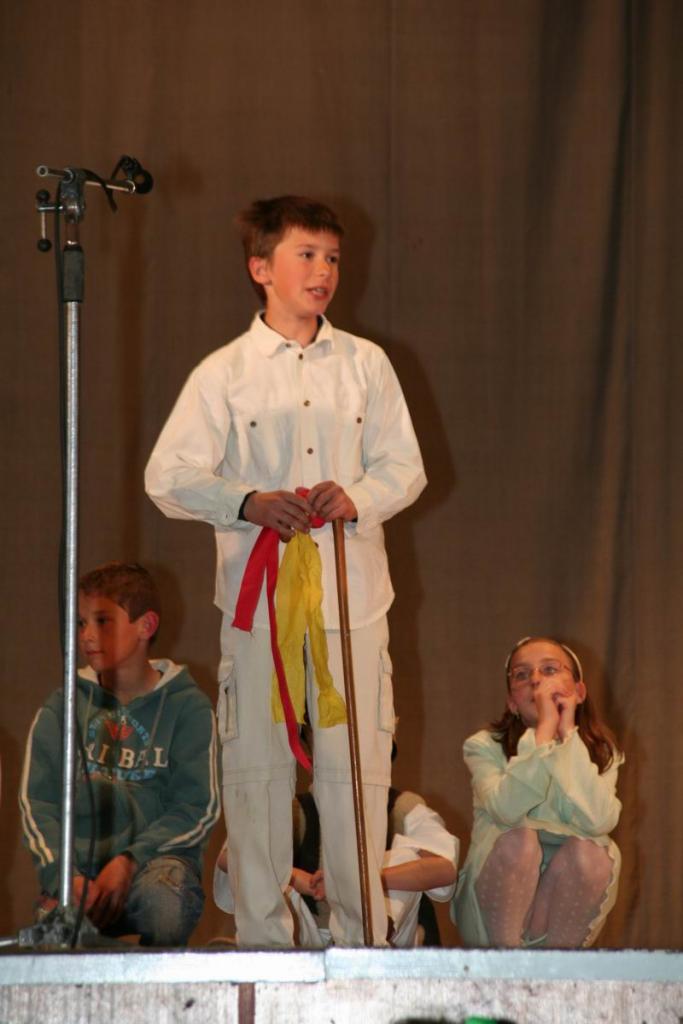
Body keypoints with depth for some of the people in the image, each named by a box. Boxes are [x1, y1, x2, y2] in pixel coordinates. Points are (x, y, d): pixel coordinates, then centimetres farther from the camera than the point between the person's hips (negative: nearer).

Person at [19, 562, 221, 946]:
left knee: (164, 901, -37)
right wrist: (64, 875, -14)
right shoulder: (61, 709, 11)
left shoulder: (187, 707, 5)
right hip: (77, 867, 1)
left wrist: (130, 860, -15)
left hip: (157, 860, -1)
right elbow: (36, 804, 4)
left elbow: (199, 809, -1)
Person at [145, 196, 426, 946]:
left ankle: (360, 934, 9)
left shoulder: (366, 365, 8)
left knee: (358, 763, 0)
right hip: (258, 592, -1)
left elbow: (405, 467, 9)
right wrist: (251, 503, -19)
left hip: (351, 591, 1)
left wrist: (358, 497, -12)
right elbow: (167, 477, -4)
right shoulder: (224, 373, 2)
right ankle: (262, 936, 8)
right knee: (255, 763, 0)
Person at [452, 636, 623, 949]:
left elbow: (597, 821, -22)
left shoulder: (601, 753, 0)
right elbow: (506, 809, -29)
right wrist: (545, 729, -30)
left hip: (562, 909, 2)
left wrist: (568, 734, -20)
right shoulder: (485, 746, -7)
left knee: (588, 852, -28)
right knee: (519, 839, -30)